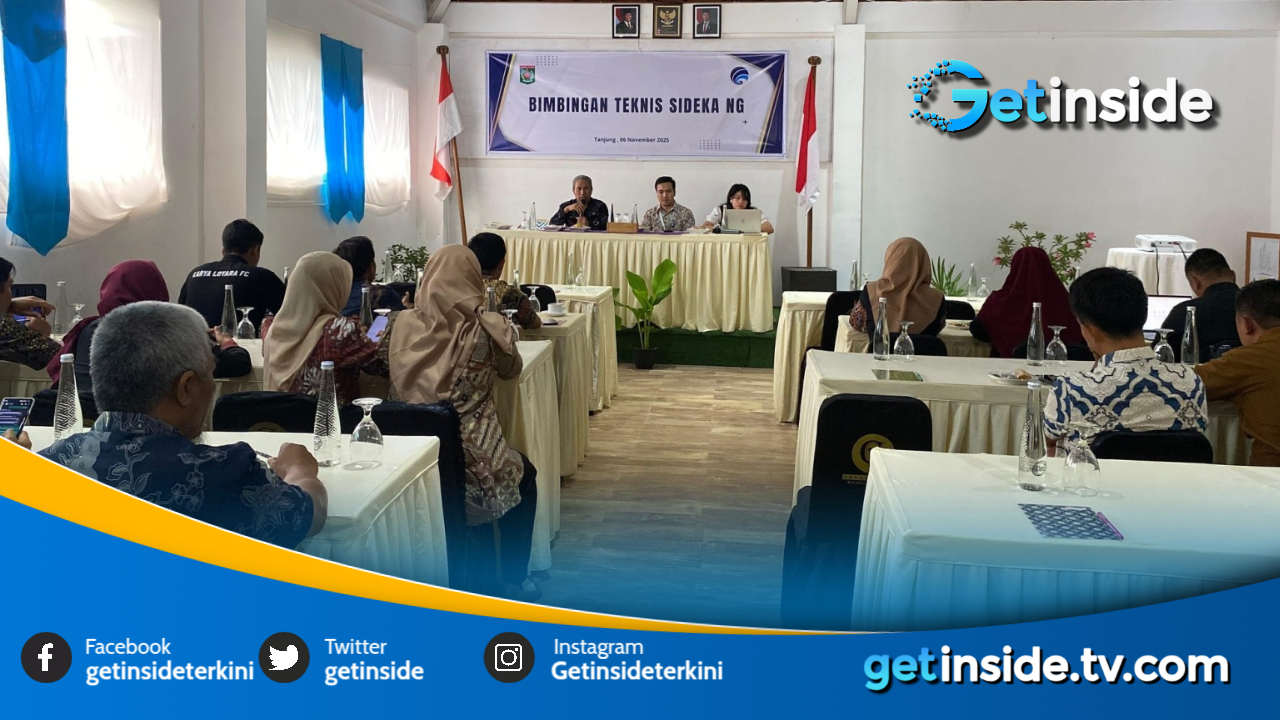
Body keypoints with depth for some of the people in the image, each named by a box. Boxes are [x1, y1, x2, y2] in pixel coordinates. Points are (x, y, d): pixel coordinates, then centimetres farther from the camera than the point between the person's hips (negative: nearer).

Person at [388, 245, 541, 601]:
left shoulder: (404, 324, -1)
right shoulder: (487, 328, -8)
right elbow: (511, 370, 12)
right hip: (470, 464, -4)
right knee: (523, 472, 28)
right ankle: (515, 578, 31)